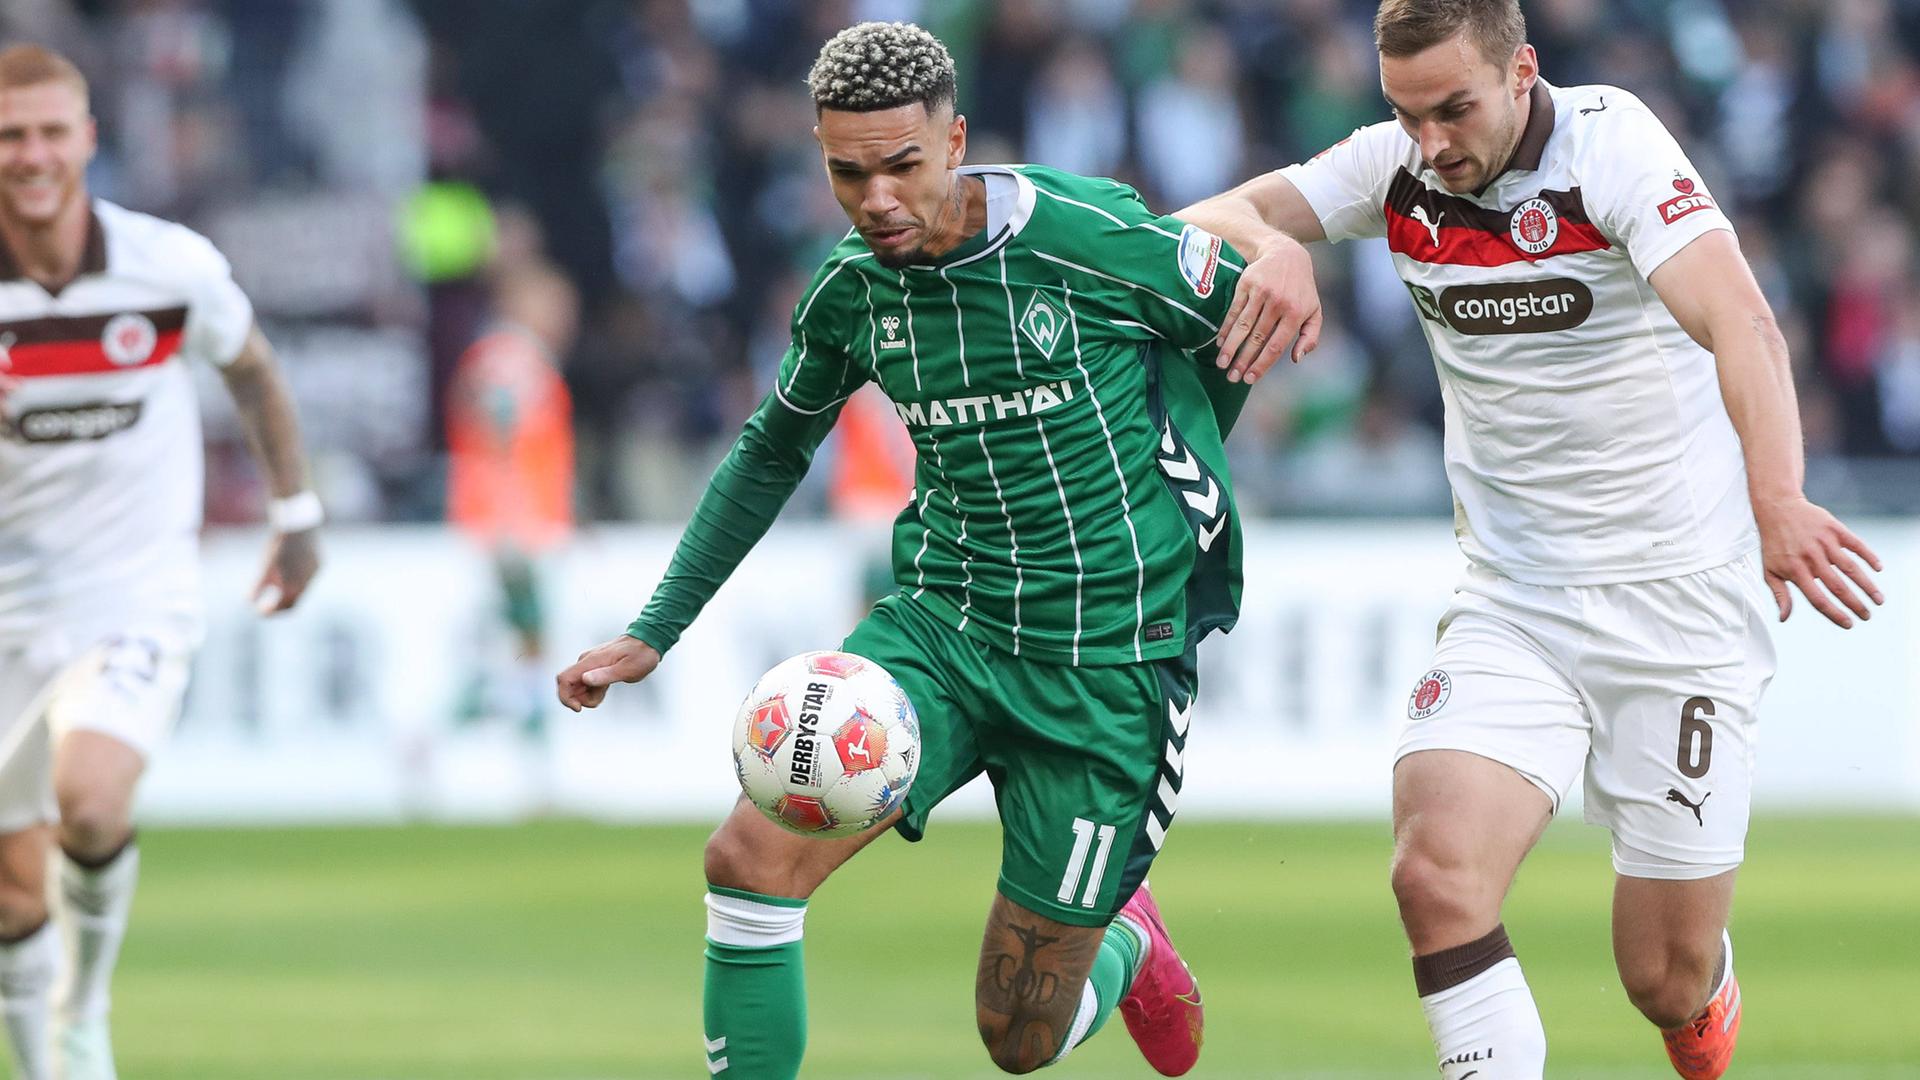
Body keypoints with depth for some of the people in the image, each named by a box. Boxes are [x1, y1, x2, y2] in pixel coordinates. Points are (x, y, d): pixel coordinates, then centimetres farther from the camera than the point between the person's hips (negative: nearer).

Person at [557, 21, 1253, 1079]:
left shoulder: (1094, 239, -16)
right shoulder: (850, 288, -1)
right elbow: (773, 451, 18)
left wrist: (1170, 471, 14)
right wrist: (653, 632, 15)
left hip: (1106, 663, -4)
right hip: (940, 630, 4)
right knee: (751, 856, -22)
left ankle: (1122, 945, 40)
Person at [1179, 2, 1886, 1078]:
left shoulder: (1609, 141, -18)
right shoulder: (1399, 169, -3)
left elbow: (1740, 323, -31)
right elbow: (1205, 219, -4)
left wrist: (1778, 501, -48)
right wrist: (1275, 248, -29)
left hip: (1681, 595, -4)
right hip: (1512, 604, 4)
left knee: (1669, 980, 4)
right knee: (1437, 872, -23)